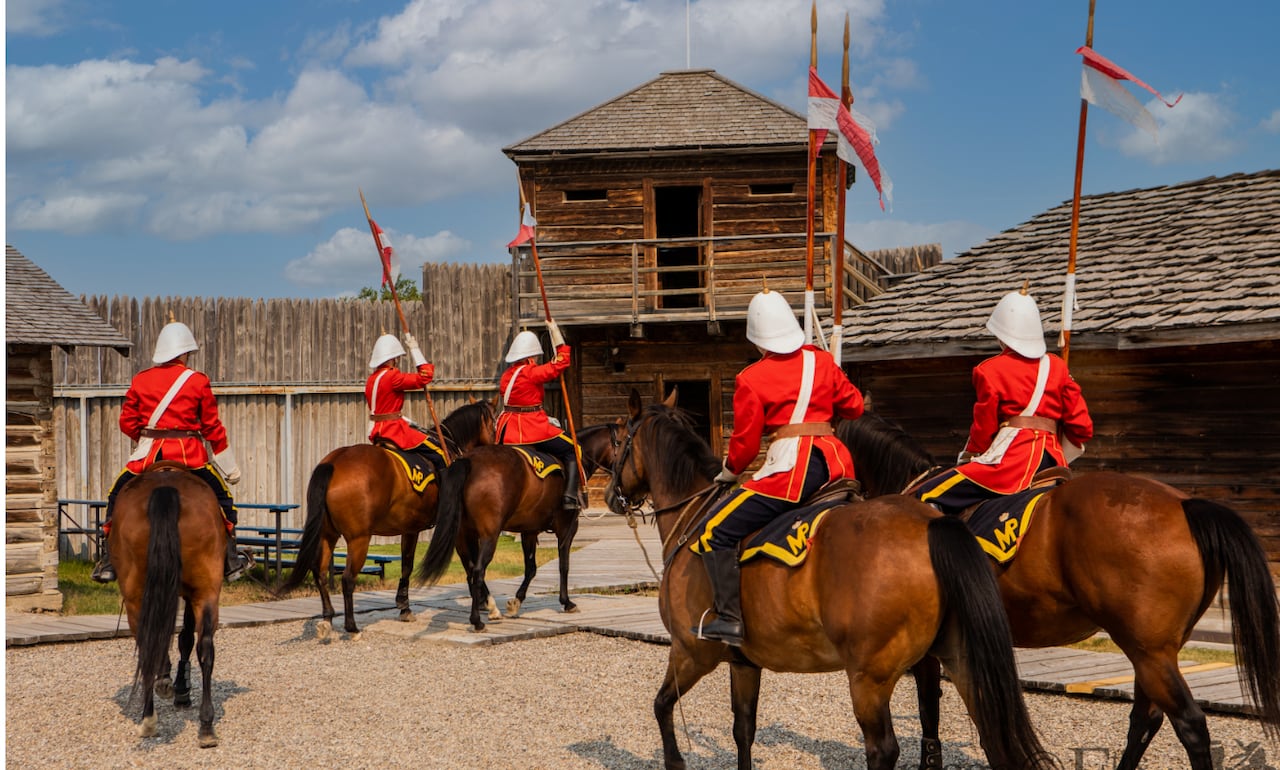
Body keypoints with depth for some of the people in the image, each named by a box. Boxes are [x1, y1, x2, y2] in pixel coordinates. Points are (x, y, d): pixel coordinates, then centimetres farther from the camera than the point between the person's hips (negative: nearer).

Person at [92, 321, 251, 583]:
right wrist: (230, 467, 12)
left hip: (148, 454, 1)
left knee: (117, 497, 19)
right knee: (222, 497, 16)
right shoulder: (198, 381, 1)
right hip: (188, 454, -1)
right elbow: (213, 428, 4)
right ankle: (231, 561, 13)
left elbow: (127, 423, 7)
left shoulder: (140, 380, 5)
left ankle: (107, 563, 11)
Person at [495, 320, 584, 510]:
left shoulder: (506, 376, 9)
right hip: (534, 429, -6)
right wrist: (555, 331, -1)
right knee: (572, 451, 6)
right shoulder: (533, 373, -13)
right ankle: (571, 496, -7)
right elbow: (562, 361, -9)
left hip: (509, 431, 6)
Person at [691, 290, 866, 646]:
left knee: (716, 532, -4)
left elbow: (745, 442, 1)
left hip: (789, 467, -7)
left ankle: (729, 619, -14)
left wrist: (728, 473, 20)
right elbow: (854, 406, 20)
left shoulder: (751, 379, -2)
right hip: (835, 462, 7)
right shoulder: (822, 361, 12)